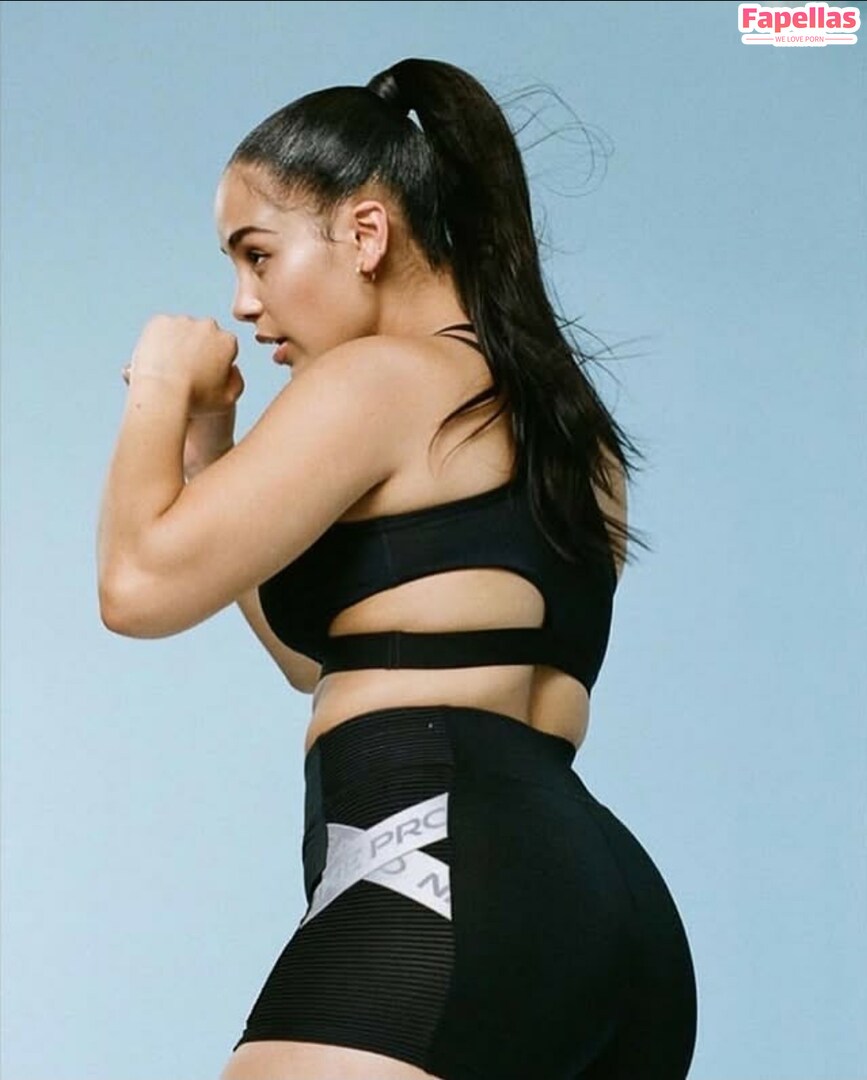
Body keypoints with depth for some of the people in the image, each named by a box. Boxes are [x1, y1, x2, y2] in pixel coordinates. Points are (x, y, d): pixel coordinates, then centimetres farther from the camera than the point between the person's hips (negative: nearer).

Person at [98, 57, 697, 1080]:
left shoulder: (383, 376, 0)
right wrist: (211, 452, 28)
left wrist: (160, 391, 11)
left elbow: (143, 583, -6)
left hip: (446, 888, -10)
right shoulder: (560, 421, 27)